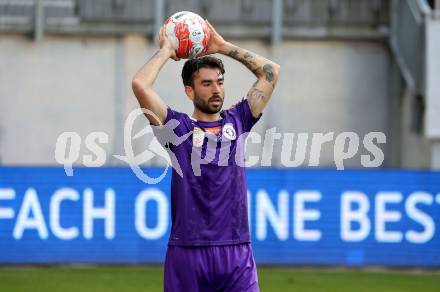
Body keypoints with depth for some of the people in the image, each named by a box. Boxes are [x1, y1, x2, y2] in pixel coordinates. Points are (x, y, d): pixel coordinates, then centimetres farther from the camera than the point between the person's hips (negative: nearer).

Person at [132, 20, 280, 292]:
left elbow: (271, 71, 16)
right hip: (187, 252, -2)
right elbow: (140, 84, -8)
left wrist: (223, 46, 17)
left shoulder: (236, 121, 14)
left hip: (237, 252, 2)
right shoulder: (178, 126, 4)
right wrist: (165, 51, 8)